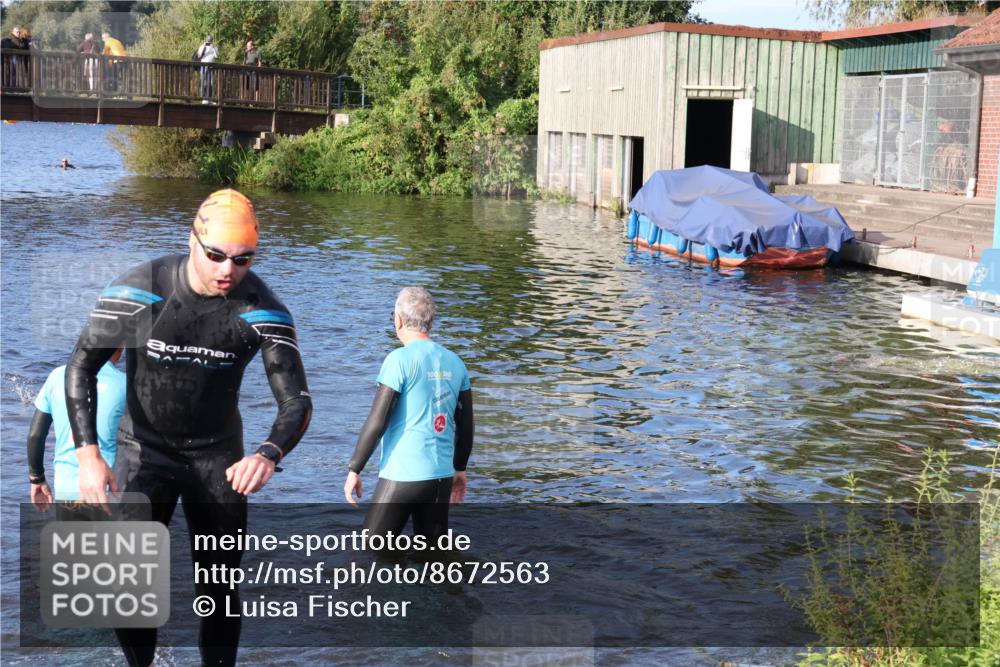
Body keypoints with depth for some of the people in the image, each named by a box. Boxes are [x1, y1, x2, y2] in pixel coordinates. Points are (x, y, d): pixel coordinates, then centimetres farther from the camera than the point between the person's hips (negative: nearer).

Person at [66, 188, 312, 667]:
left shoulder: (263, 311, -18)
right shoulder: (138, 290, -20)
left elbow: (296, 400, -21)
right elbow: (82, 366, -11)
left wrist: (269, 455, -43)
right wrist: (88, 455, -22)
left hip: (219, 453, 1)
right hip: (144, 449, -1)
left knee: (221, 585, 6)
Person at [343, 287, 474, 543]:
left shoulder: (400, 360, -10)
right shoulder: (454, 362, 7)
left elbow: (377, 422, -13)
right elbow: (466, 425, 13)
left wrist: (354, 469, -5)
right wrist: (460, 469, 24)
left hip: (402, 476, -6)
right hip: (442, 476, 6)